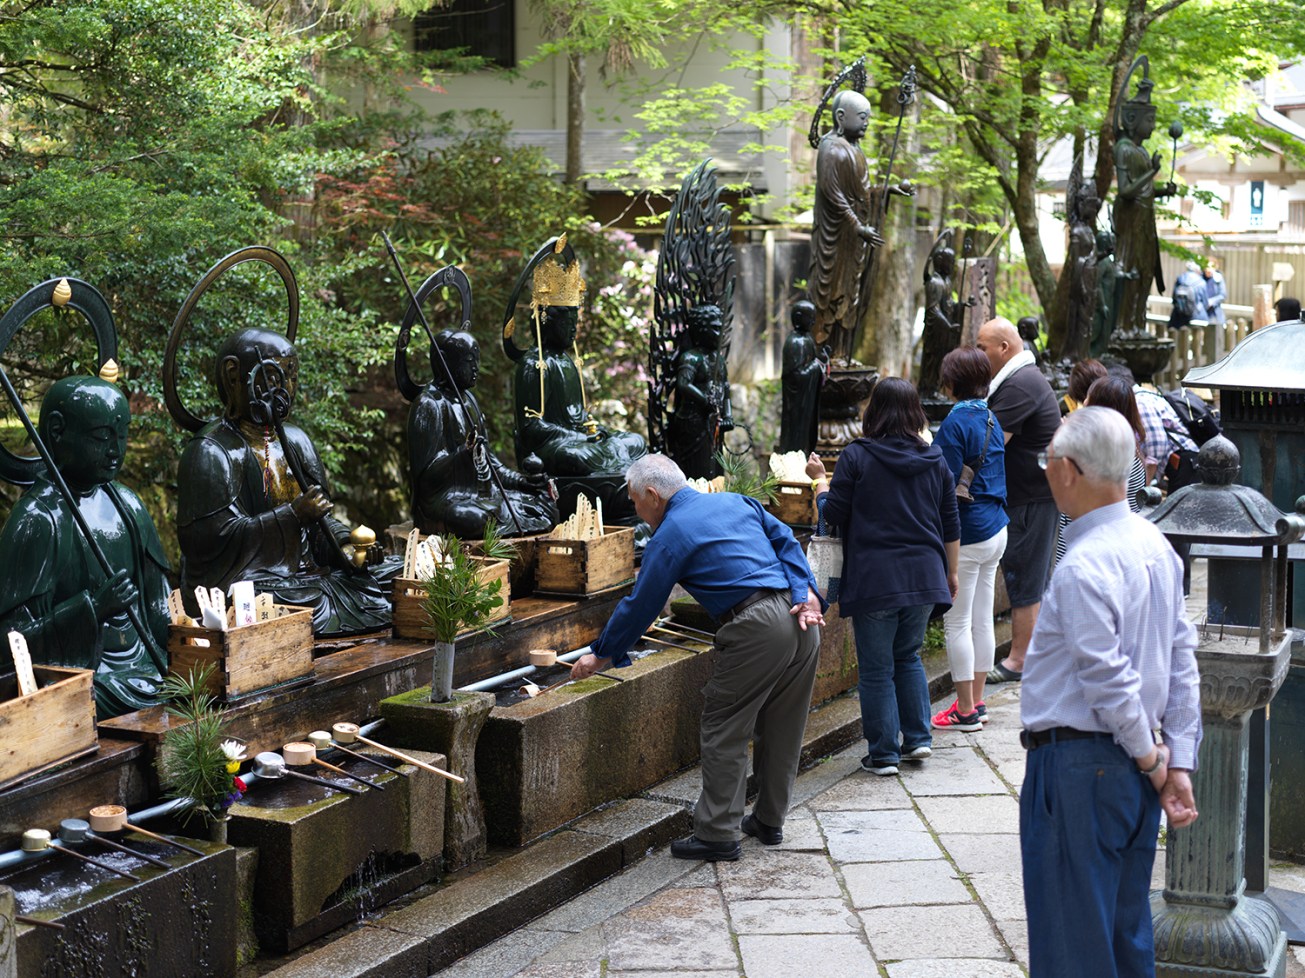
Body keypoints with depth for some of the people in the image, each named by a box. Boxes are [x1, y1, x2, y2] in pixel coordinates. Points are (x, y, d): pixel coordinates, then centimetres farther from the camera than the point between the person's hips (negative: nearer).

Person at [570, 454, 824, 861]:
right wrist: (805, 592, 2)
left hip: (756, 628, -8)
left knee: (725, 731, 2)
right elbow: (785, 540, 11)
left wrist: (600, 656, 16)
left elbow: (640, 606, 4)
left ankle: (718, 834, 4)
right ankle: (769, 822, 28)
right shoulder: (734, 501, 19)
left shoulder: (669, 536, -1)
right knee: (782, 729, 17)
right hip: (801, 622, 8)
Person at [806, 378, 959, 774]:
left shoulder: (856, 457, -8)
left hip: (874, 579, -4)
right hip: (924, 576, 5)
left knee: (876, 668, 5)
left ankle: (884, 754, 9)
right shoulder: (936, 461, 6)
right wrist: (951, 574, 23)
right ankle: (918, 738, 19)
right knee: (908, 656, 22)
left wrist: (820, 480, 14)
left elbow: (832, 514, -4)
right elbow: (951, 527, 11)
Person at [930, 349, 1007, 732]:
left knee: (957, 623, -1)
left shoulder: (955, 424, -16)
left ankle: (965, 711, 3)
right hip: (995, 529, 9)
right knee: (982, 620, 14)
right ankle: (976, 703, 22)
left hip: (967, 534, -9)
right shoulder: (991, 419, 9)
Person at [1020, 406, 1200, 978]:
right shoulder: (1154, 543, 6)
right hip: (1136, 763, 9)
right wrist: (1178, 764, 6)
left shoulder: (1083, 566, -21)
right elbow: (1183, 659, 7)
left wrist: (1150, 757, -6)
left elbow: (1108, 679, -21)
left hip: (1079, 767, -9)